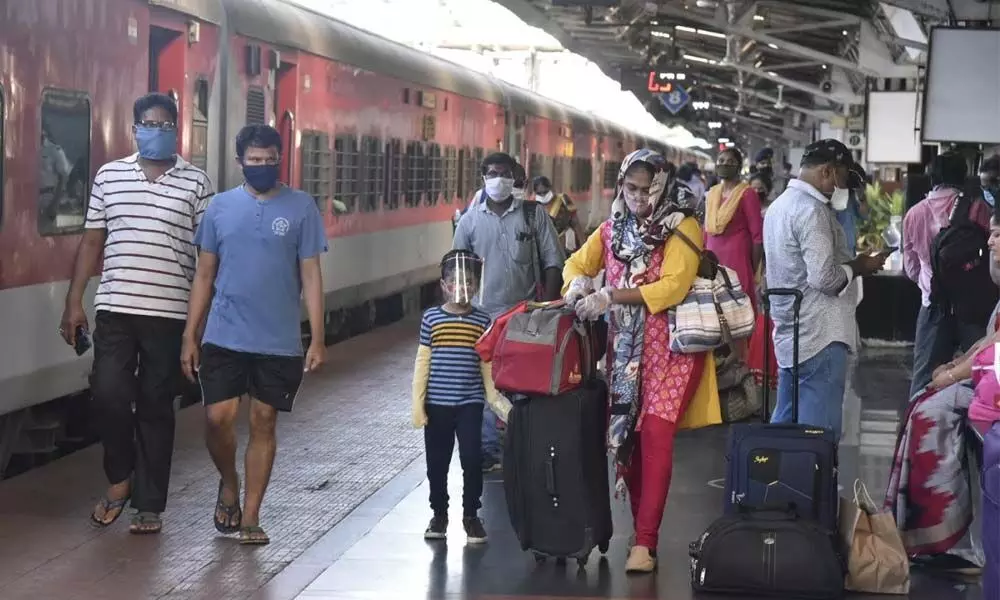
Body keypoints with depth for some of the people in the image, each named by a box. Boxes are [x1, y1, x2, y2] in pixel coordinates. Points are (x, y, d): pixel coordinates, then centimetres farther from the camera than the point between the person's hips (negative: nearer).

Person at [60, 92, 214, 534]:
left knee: (155, 407, 4)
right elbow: (92, 241, 10)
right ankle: (120, 478, 18)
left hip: (169, 313, -1)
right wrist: (73, 303, 5)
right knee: (107, 395, -8)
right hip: (115, 308, 2)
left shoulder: (196, 182, 1)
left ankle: (149, 505, 13)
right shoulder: (108, 176, 7)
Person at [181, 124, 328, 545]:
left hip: (279, 342, -1)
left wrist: (317, 339, -6)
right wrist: (190, 336, 3)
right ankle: (229, 485, 23)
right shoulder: (221, 206, 3)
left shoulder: (301, 208, -1)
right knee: (218, 418, -6)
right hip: (224, 337, 1)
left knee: (263, 423, 5)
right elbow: (205, 274, 7)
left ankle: (250, 517, 15)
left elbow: (310, 275, -1)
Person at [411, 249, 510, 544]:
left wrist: (497, 401, 2)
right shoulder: (431, 318, -1)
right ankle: (439, 513, 25)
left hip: (470, 403, 0)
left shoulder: (482, 321, 0)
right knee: (437, 461, 9)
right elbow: (422, 362, 1)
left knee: (472, 459, -2)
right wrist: (417, 403, -2)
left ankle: (471, 515, 13)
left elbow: (487, 366, 5)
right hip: (437, 404, 0)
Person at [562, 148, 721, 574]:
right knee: (625, 436, 2)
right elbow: (577, 264, 14)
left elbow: (672, 286, -16)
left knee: (655, 435, -14)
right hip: (624, 346, 5)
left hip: (669, 344, -5)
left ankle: (645, 541, -15)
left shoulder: (681, 228, -6)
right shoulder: (612, 229, 12)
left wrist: (611, 295, -23)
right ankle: (641, 528, 14)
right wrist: (578, 283, -11)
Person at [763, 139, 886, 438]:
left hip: (789, 335, 10)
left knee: (784, 424, 13)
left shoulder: (780, 205, 16)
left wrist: (850, 263, 16)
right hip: (820, 337, -10)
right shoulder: (811, 211, -16)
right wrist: (859, 267, -6)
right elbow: (825, 278, -22)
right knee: (818, 434, -7)